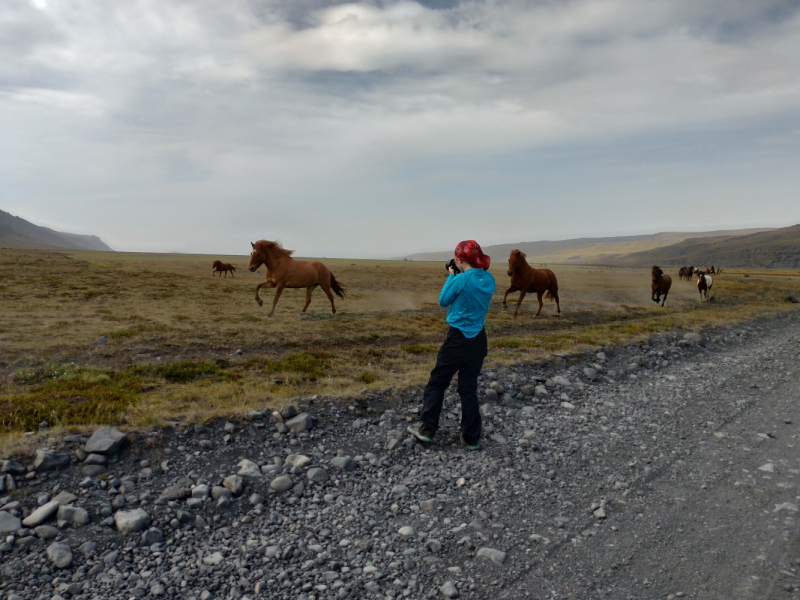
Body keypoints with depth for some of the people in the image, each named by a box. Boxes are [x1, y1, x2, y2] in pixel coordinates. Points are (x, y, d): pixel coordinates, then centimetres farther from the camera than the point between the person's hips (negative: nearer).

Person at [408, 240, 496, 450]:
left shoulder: (462, 279, -17)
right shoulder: (489, 279, 2)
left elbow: (443, 301, -4)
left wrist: (451, 276, 4)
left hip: (458, 339, -6)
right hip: (479, 340, 6)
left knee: (436, 383, 8)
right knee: (469, 387, 12)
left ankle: (427, 429, 11)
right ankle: (472, 438, 15)